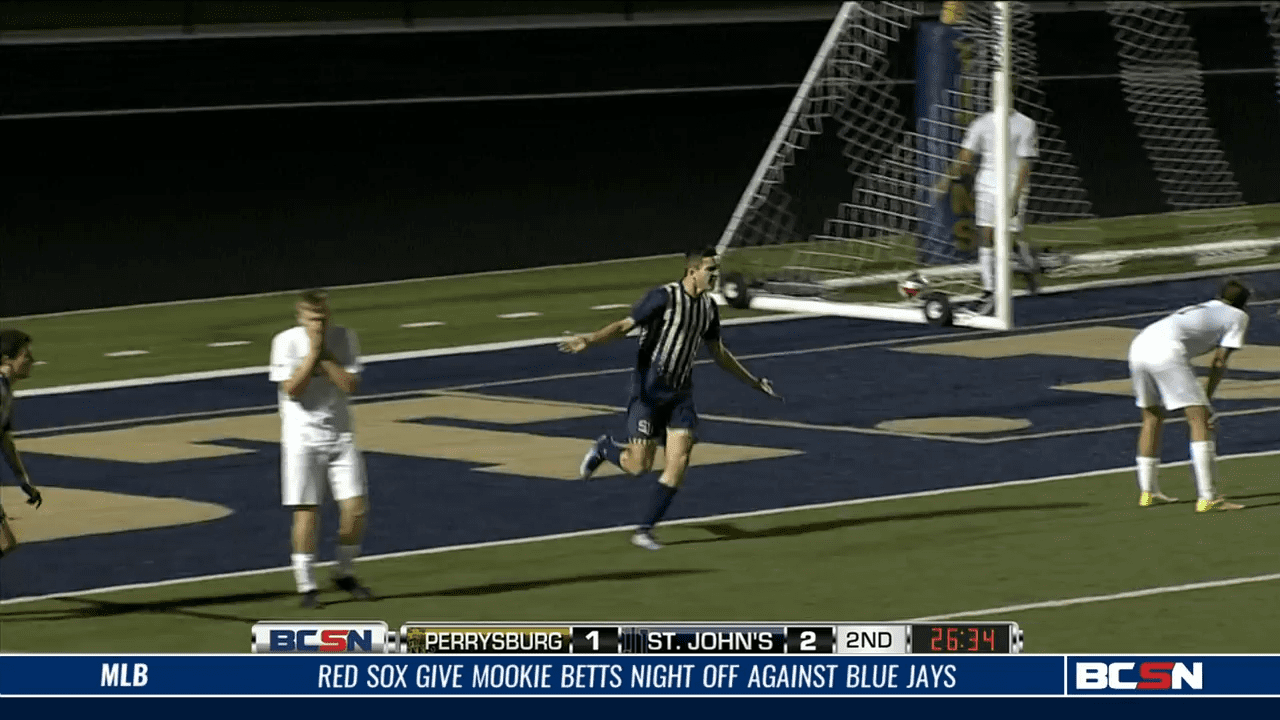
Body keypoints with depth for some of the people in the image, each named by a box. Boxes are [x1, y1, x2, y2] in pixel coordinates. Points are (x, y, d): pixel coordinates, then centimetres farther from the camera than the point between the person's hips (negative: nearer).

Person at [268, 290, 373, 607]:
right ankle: (307, 586, 4)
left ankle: (344, 573, 18)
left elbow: (350, 385, -10)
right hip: (302, 438, -3)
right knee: (306, 511, -5)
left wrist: (324, 354, -15)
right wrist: (313, 351, -18)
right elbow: (292, 389, -17)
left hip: (340, 435, 3)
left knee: (355, 509, -3)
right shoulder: (287, 341, -7)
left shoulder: (344, 338, 0)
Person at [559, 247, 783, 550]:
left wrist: (754, 382, 28)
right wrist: (589, 340, -32)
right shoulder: (664, 297, -13)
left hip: (680, 393, 6)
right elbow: (625, 325, -15)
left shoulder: (708, 306, 8)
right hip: (649, 390, -6)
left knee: (679, 461, -9)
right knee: (640, 465, -8)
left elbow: (718, 352, 22)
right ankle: (604, 448, 27)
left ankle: (645, 530, 0)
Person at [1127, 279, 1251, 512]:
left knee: (1152, 417, 25)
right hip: (1167, 351, -7)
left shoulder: (1202, 308, 37)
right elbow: (1219, 362, 9)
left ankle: (1147, 492, 35)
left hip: (1138, 345, 7)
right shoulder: (1238, 316, 19)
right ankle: (1207, 498, -16)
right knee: (1200, 421, -7)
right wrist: (1206, 401, 13)